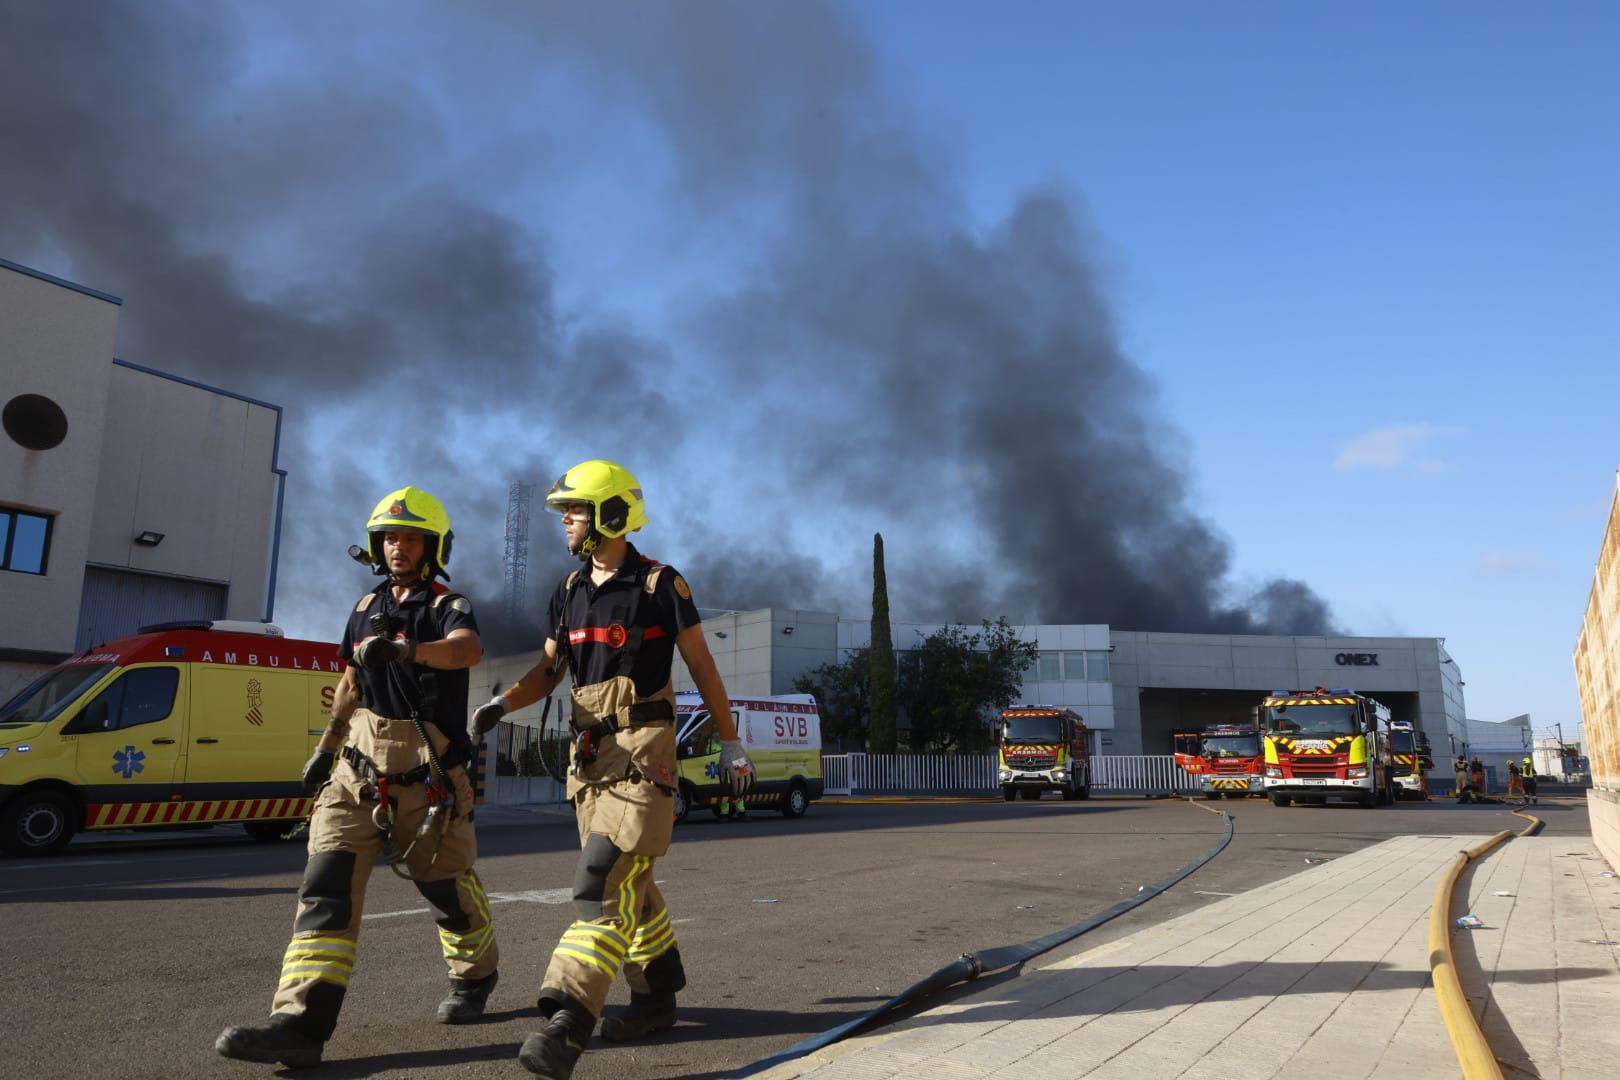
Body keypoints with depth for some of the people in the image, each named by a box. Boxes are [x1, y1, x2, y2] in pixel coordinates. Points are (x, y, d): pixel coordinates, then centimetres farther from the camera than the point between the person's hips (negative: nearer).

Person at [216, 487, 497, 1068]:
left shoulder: (447, 606, -7)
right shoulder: (366, 609, 12)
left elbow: (468, 649, -31)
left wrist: (404, 649, -48)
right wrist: (326, 746, 18)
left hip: (427, 774, -5)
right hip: (359, 765, 5)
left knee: (446, 884, 8)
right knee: (327, 883, -9)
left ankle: (474, 977, 35)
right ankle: (301, 1023, -13)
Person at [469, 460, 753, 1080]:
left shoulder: (660, 585, -6)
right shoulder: (569, 593, 12)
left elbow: (702, 667, 0)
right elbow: (548, 670, 15)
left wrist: (730, 744, 3)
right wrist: (501, 704, -4)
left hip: (643, 748, -7)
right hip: (590, 750, 7)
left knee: (607, 879, -16)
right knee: (629, 884, 14)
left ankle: (567, 1022, -21)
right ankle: (658, 995, 27)